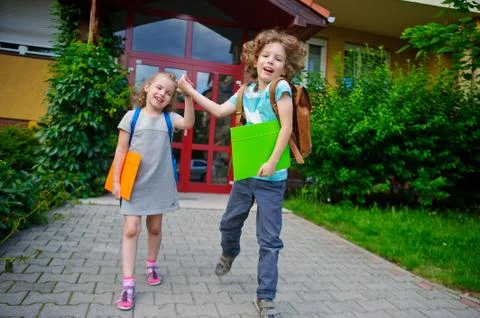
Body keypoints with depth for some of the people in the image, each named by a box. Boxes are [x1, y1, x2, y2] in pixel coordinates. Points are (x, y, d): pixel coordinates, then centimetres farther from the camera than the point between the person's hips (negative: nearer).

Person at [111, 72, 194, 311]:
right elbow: (121, 150, -3)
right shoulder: (132, 116, -3)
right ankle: (128, 284, 2)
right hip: (135, 183, -2)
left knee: (155, 228, 16)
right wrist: (116, 180, -6)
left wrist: (188, 96, -27)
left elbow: (188, 123, -20)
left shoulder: (169, 118, 2)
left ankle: (151, 265, 39)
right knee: (131, 229, -5)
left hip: (159, 183, 2)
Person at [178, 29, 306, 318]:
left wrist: (272, 162, -23)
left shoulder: (280, 88, -10)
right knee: (230, 222, 22)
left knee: (269, 239, 2)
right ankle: (229, 254, 55)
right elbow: (220, 111, 13)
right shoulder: (247, 91, 8)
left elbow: (287, 127, -16)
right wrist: (191, 91, 14)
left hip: (271, 177, -6)